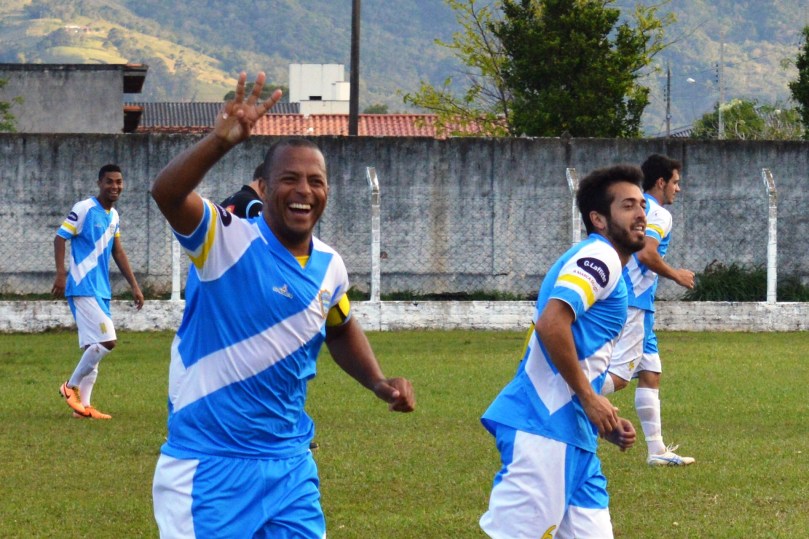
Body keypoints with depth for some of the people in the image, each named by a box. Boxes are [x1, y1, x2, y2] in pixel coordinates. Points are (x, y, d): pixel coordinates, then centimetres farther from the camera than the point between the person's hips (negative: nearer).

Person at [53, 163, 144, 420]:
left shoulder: (113, 216, 14)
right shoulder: (84, 209, -9)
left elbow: (117, 252, 22)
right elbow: (60, 238, -11)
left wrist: (134, 285, 20)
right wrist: (61, 274, -20)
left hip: (101, 290, 8)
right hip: (83, 288, -8)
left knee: (94, 346, 6)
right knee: (106, 341, -15)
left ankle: (82, 404, 9)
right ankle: (71, 387, 0)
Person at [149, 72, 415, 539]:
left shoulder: (329, 267, 7)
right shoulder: (228, 241, -11)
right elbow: (166, 194, -31)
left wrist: (379, 383, 14)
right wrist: (221, 140, -45)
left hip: (289, 464, 6)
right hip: (208, 465, -5)